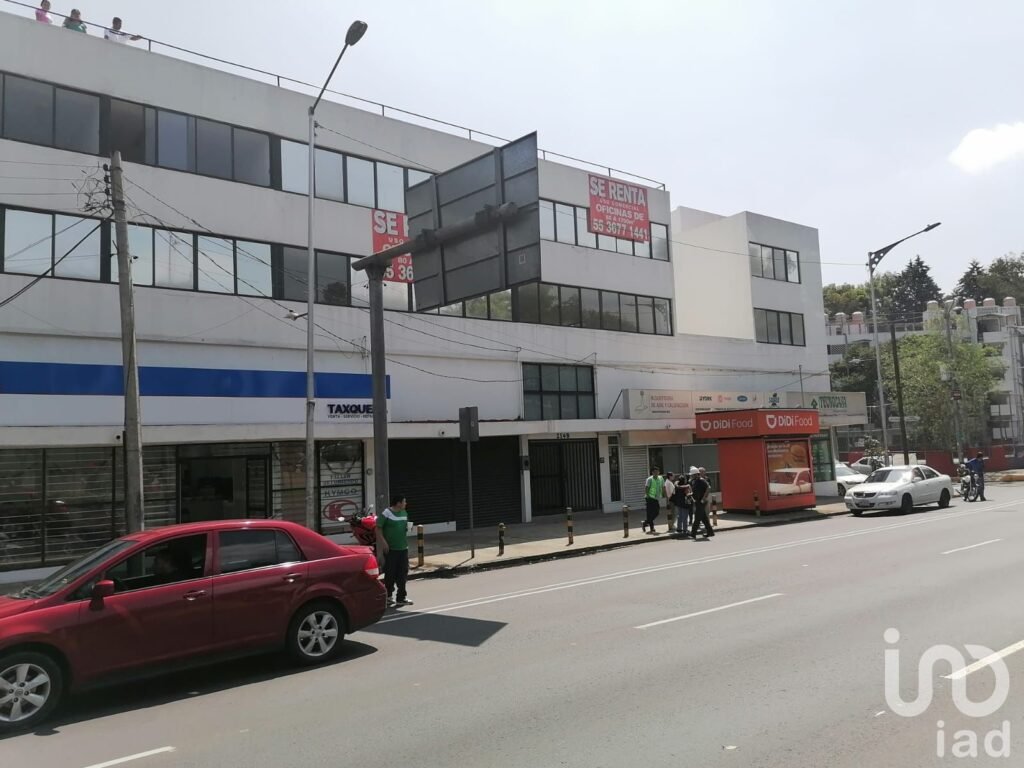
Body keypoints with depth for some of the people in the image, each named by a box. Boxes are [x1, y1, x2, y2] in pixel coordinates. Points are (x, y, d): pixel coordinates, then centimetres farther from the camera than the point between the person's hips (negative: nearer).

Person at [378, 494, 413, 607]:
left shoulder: (404, 513, 10)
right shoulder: (386, 513, -10)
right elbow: (378, 528, -8)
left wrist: (407, 529, -1)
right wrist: (384, 542, -14)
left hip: (403, 548, 6)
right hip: (391, 549, -6)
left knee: (403, 573, 8)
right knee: (390, 573, 0)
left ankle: (401, 597, 16)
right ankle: (388, 596, 14)